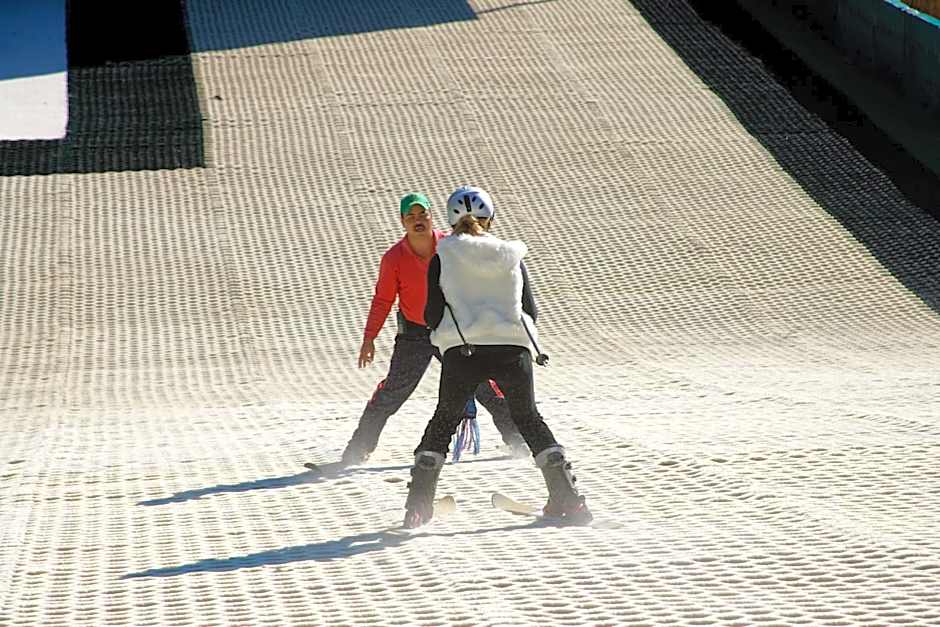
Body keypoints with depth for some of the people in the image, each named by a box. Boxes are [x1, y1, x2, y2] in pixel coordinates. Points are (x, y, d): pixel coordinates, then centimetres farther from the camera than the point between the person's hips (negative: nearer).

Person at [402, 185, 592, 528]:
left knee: (443, 420, 15)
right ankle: (567, 499, 13)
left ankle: (418, 505, 8)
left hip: (461, 350, -1)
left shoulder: (443, 256, 2)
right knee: (529, 419, 17)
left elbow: (432, 315, 0)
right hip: (513, 349, 1)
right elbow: (531, 309, 9)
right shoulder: (511, 255, 7)